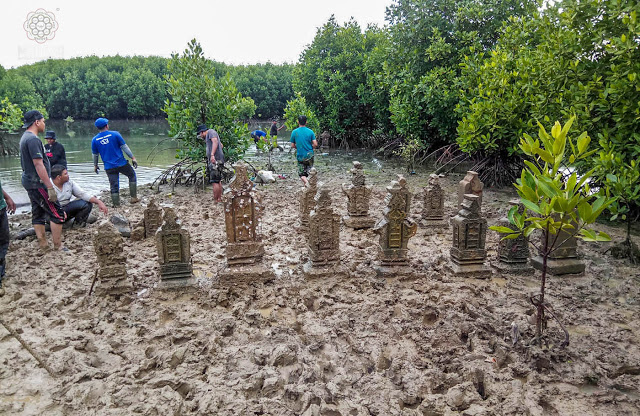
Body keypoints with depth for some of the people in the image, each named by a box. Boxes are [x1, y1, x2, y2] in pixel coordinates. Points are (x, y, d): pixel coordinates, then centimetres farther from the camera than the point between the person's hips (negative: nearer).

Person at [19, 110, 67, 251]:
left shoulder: (25, 137, 15)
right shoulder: (33, 139, -18)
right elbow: (39, 165, -23)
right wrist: (50, 188, -23)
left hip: (29, 182, 11)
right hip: (37, 184, -11)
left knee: (38, 215, 12)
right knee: (57, 214, -6)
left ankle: (44, 247, 17)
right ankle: (58, 247, -2)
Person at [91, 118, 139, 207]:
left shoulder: (95, 140, 2)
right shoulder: (115, 134, -6)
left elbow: (95, 155, 11)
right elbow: (124, 147, -5)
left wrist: (95, 165, 25)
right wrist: (132, 158, 0)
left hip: (109, 167, 2)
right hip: (121, 164, -2)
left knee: (114, 187, 8)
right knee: (132, 175, 19)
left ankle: (116, 205, 9)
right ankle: (134, 197, 15)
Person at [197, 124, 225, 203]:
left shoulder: (210, 131, -3)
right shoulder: (208, 136, 26)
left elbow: (215, 141, -22)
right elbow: (221, 145, 38)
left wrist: (212, 154, -31)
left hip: (215, 160, -10)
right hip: (217, 160, 10)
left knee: (214, 182, -10)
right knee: (218, 181, 12)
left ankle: (215, 201, -10)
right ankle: (219, 199, 16)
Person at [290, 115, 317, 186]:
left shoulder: (294, 132, -3)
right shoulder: (310, 131, -4)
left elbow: (292, 145, 2)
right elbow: (315, 144, -7)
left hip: (300, 156, 0)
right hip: (309, 155, 0)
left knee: (302, 174, 4)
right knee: (309, 171, 17)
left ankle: (306, 182, -23)